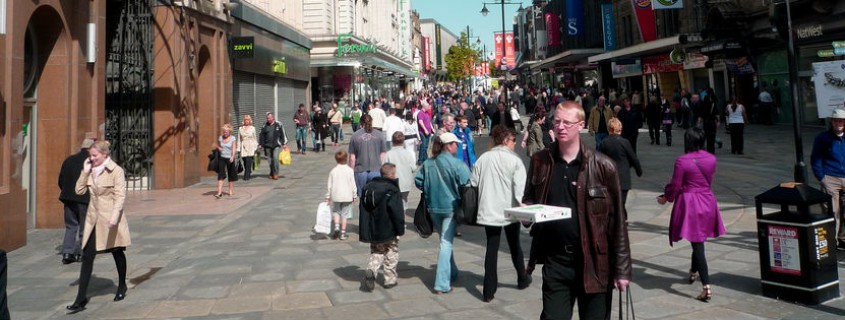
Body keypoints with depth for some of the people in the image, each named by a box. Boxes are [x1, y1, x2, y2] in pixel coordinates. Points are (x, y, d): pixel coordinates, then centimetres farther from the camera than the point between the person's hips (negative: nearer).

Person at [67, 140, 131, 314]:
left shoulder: (116, 171, -12)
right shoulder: (91, 170, 7)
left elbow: (120, 196, -16)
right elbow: (79, 190, 4)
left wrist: (114, 217, -25)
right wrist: (85, 172, -4)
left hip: (110, 220, -5)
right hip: (93, 219, 5)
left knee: (117, 253, 14)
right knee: (87, 257, -1)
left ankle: (122, 286, 35)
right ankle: (81, 299, 2)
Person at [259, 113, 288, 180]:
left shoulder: (279, 125, 2)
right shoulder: (265, 125, 9)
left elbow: (283, 134, 5)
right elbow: (262, 136, 14)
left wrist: (284, 143, 2)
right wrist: (260, 144, 12)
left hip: (276, 145, -3)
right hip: (267, 146, 3)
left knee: (275, 158, -17)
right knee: (270, 160, 7)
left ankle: (275, 174, -10)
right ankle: (272, 174, 21)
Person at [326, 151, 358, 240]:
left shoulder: (333, 171, -3)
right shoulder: (350, 170, -6)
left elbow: (329, 185, 1)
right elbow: (353, 184, -4)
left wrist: (328, 197, 10)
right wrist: (355, 195, 6)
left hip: (336, 196, 1)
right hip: (347, 196, -1)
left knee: (336, 211, 19)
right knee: (344, 214, 7)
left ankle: (336, 226, -3)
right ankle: (343, 233, 7)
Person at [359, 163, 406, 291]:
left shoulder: (368, 188, 6)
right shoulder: (392, 190, -15)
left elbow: (363, 211, 11)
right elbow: (397, 213, -20)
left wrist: (365, 231, 17)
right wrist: (400, 229, -9)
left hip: (373, 231, 5)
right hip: (389, 231, -5)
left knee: (376, 253, 16)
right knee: (391, 255, 12)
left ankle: (371, 271, -9)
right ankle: (390, 280, 18)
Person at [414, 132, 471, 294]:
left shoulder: (427, 163, 0)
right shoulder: (457, 164, -15)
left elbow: (418, 181, 4)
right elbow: (467, 185, -16)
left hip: (433, 207, 5)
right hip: (450, 207, -5)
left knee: (445, 240, 22)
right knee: (446, 243, -1)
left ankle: (452, 273, 37)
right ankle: (442, 284, -2)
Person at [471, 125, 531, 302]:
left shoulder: (483, 158, 1)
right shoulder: (514, 160, -9)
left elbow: (473, 183, 4)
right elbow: (520, 187, -16)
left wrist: (477, 206, 14)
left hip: (488, 210, 2)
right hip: (509, 210, -2)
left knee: (491, 248, 7)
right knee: (514, 246, 18)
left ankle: (489, 290, 6)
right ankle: (522, 279, 37)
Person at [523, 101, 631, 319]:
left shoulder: (602, 166, -6)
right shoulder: (540, 161, 2)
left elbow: (617, 219, -4)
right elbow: (529, 200, 16)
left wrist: (622, 267, -5)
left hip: (593, 260, -1)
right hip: (555, 260, 2)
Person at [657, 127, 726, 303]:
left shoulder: (682, 161, -16)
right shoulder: (711, 159, 0)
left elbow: (675, 185, -9)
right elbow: (709, 180, 13)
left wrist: (666, 198, 9)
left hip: (689, 204, -5)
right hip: (707, 202, 5)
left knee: (697, 244, -5)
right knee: (699, 240, 23)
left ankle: (706, 287, -10)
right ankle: (694, 272, 44)